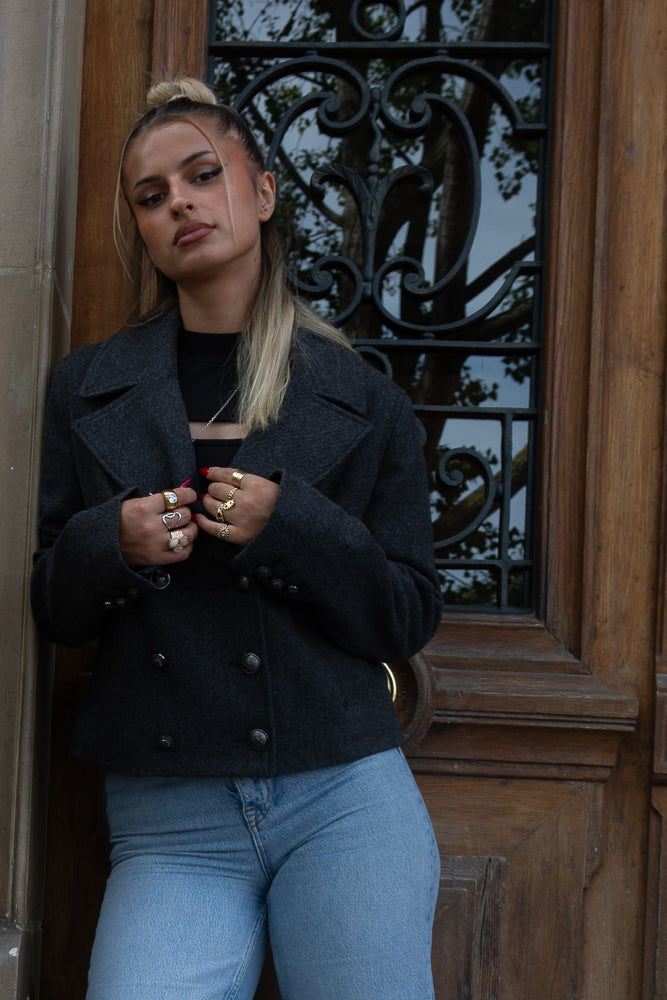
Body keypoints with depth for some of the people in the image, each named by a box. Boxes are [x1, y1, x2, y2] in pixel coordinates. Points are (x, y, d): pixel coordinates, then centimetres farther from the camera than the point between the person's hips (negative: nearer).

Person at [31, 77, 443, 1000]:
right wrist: (109, 544, -10)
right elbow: (53, 611, 12)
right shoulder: (87, 393, 9)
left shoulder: (365, 402, 5)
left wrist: (292, 527, -13)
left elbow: (411, 620, 3)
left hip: (343, 796, 0)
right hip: (168, 825, 1)